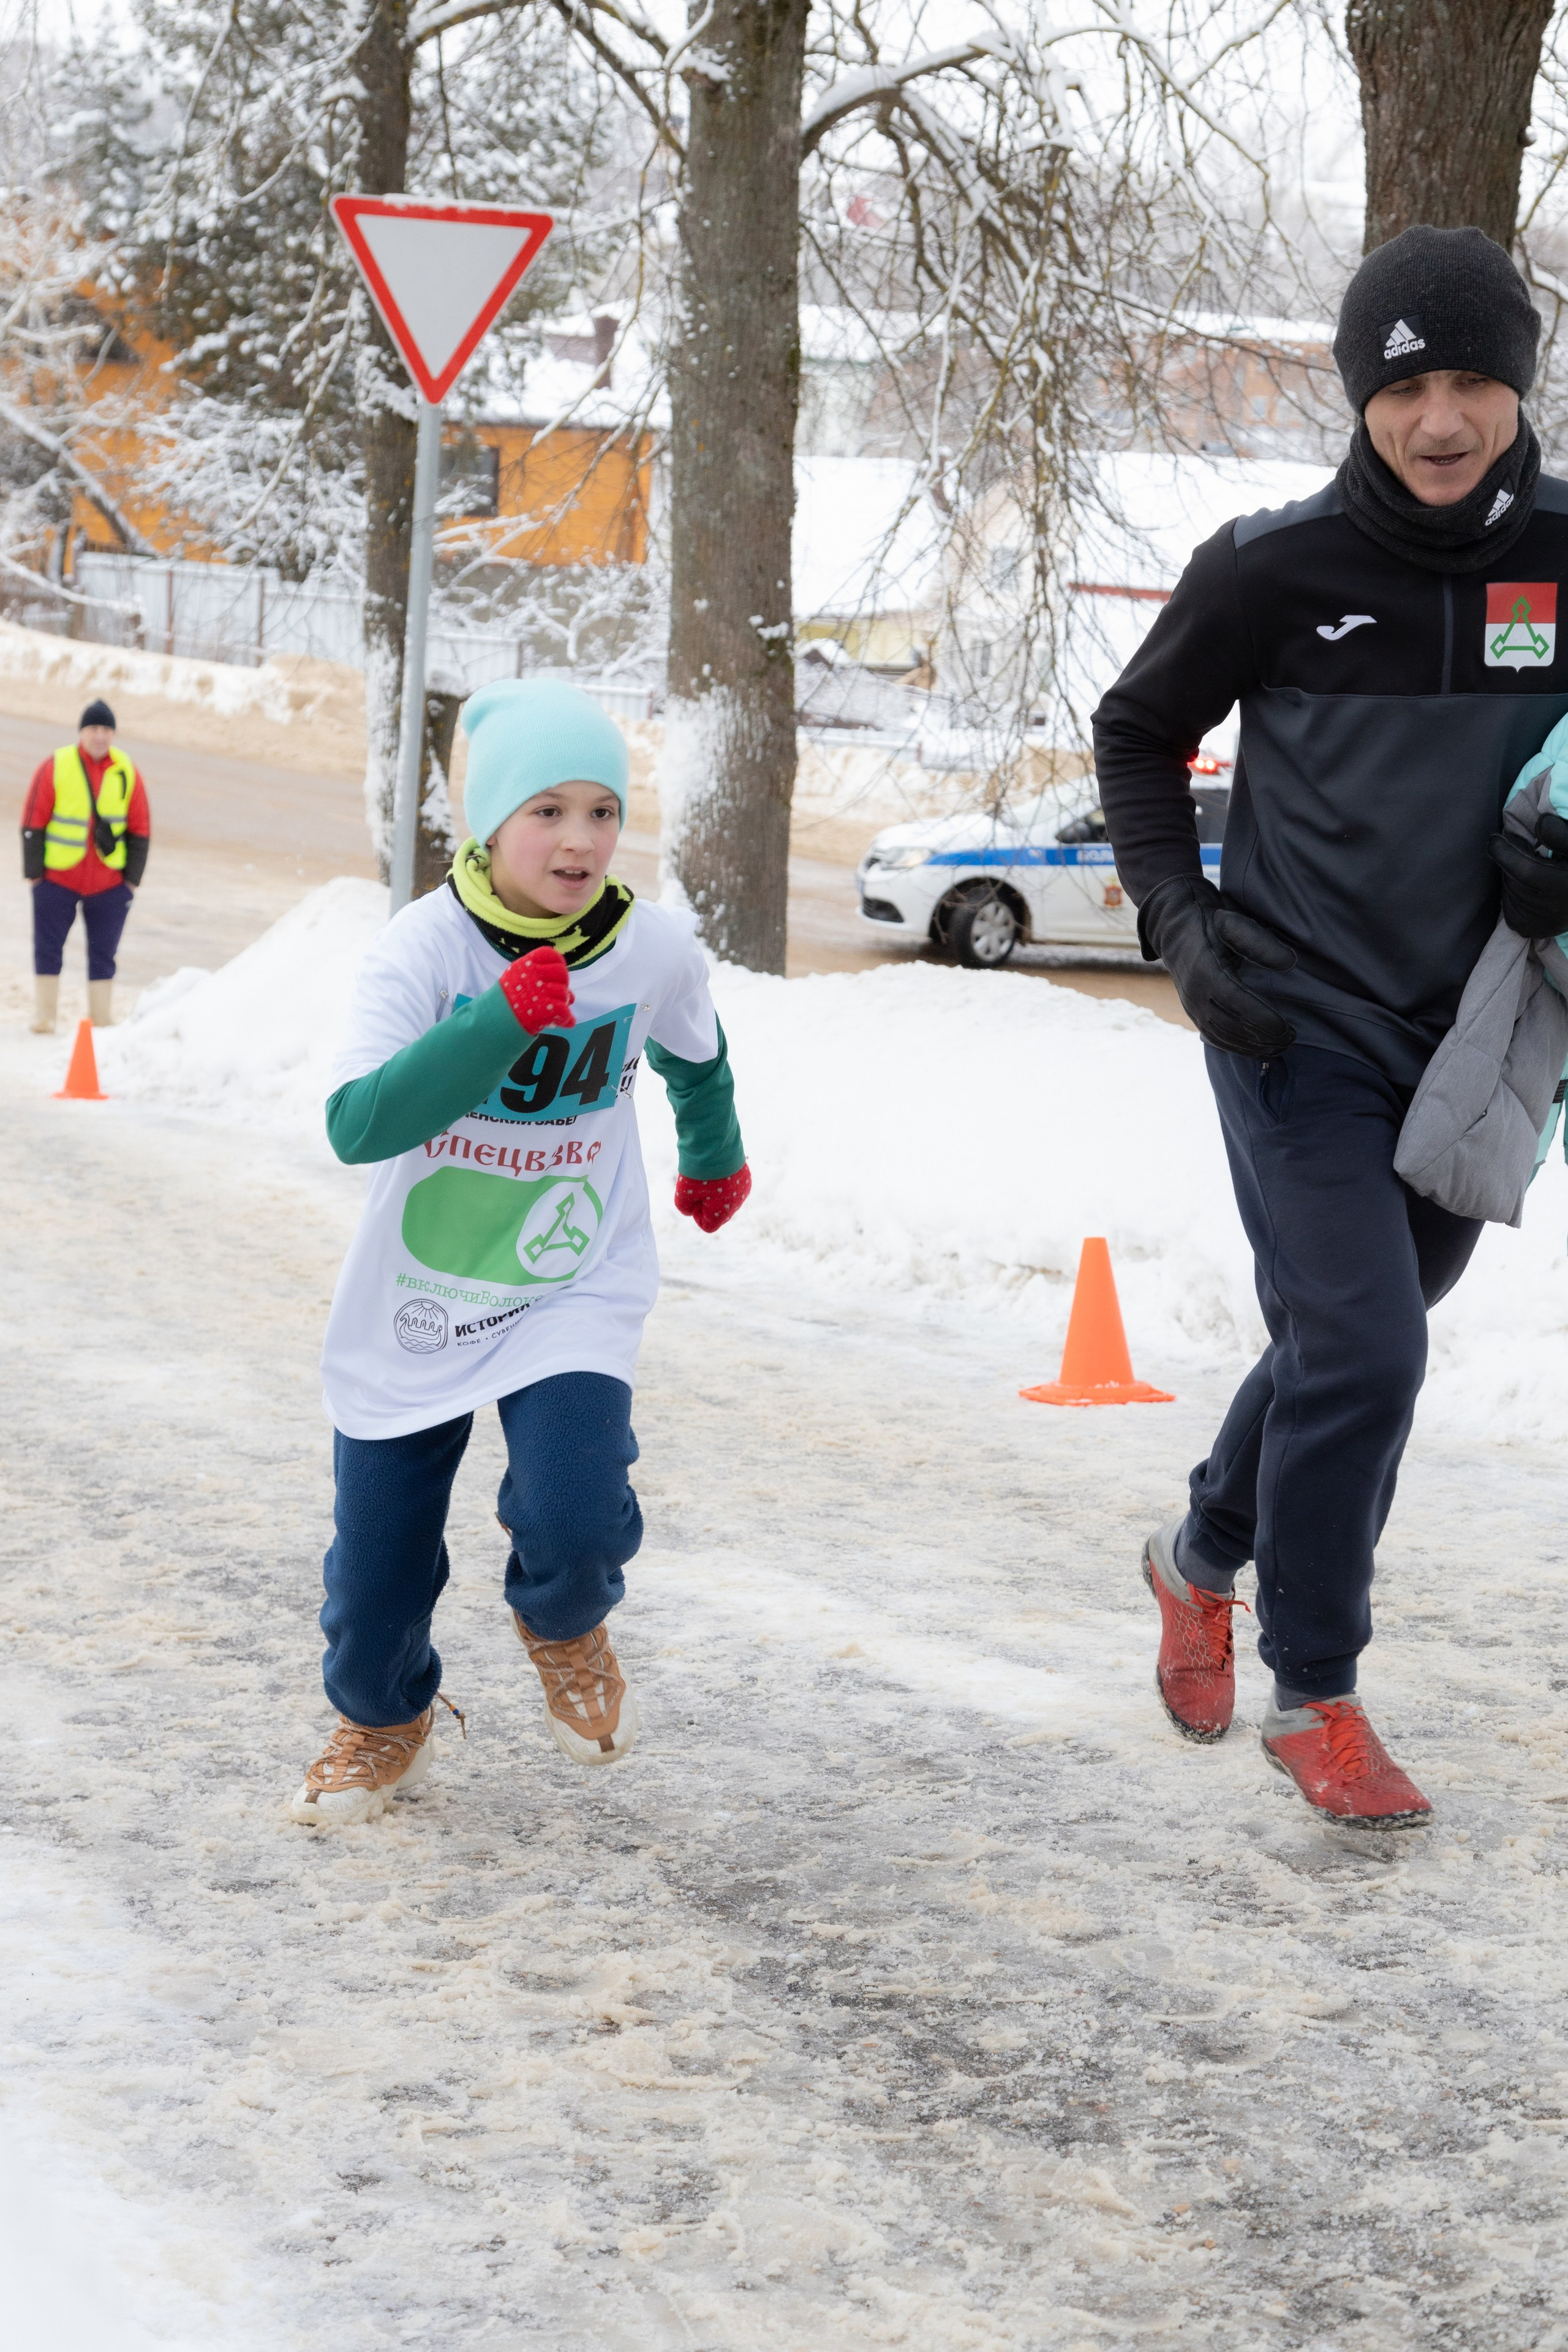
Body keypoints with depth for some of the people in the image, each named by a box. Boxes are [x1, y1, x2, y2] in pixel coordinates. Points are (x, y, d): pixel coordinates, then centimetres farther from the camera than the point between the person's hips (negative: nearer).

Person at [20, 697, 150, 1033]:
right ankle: (44, 1021, 12)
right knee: (48, 950, 3)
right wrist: (34, 873, -5)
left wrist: (133, 879, 2)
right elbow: (33, 824, -2)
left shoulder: (126, 773, 1)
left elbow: (141, 831, 6)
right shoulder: (55, 768, -5)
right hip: (58, 879, -1)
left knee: (103, 955, 5)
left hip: (109, 885, 1)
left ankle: (102, 1025, 12)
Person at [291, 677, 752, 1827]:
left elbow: (694, 1057, 16)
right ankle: (386, 1718, 41)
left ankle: (565, 1627, 16)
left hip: (573, 1291, 0)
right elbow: (358, 1124, -31)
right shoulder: (425, 945, -19)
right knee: (377, 1558, 7)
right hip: (411, 1302, 0)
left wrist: (716, 1161, 34)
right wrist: (505, 1021, -38)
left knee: (576, 1523, -23)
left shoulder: (657, 949, -9)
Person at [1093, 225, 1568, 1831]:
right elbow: (1138, 735, 3)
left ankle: (1206, 1556, 45)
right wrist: (1180, 925, -8)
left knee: (1357, 1337, 18)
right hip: (1299, 1021, -4)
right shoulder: (1278, 566, -12)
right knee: (1360, 1350, -12)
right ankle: (1311, 1699, 5)